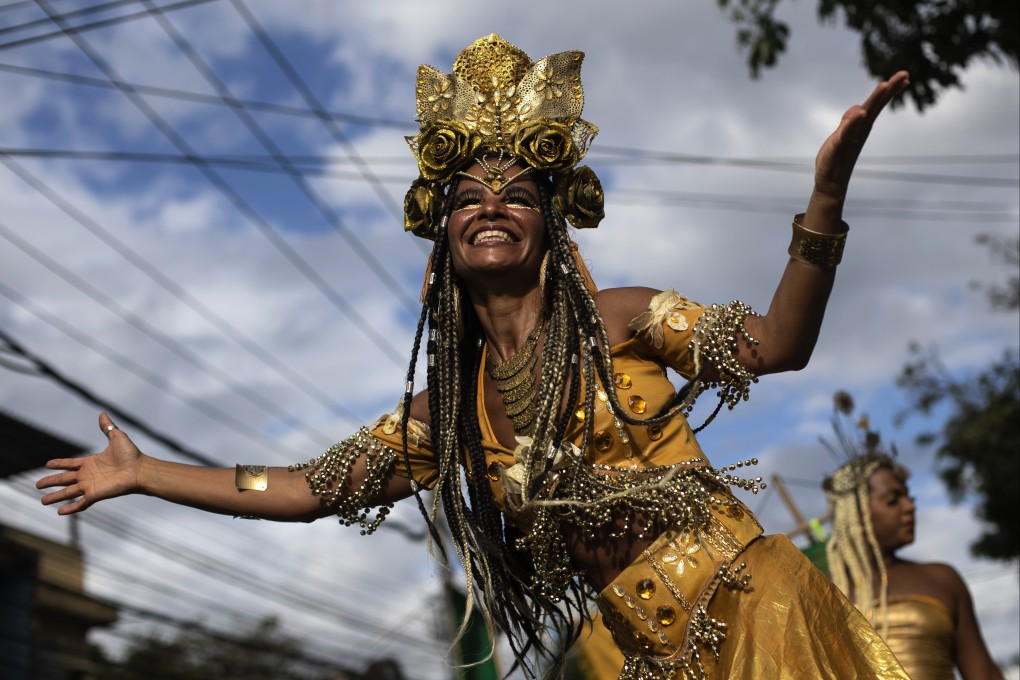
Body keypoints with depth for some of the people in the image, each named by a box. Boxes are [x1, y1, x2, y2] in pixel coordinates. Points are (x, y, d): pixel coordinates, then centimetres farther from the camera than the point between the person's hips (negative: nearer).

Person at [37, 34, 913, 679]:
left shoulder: (619, 322, -3)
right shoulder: (446, 413, 7)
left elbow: (776, 344, -14)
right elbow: (306, 488, 12)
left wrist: (827, 191, -28)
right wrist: (141, 473, 16)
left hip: (757, 606, -3)